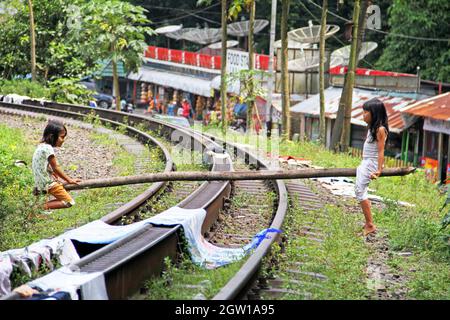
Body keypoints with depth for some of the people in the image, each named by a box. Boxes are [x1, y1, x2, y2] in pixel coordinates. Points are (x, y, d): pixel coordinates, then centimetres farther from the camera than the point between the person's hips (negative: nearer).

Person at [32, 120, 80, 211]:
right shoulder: (48, 148, -19)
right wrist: (69, 180, -3)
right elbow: (55, 167, -12)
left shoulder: (42, 146, 10)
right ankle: (43, 207, -18)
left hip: (41, 182, 10)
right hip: (48, 184, -10)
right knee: (70, 202, -12)